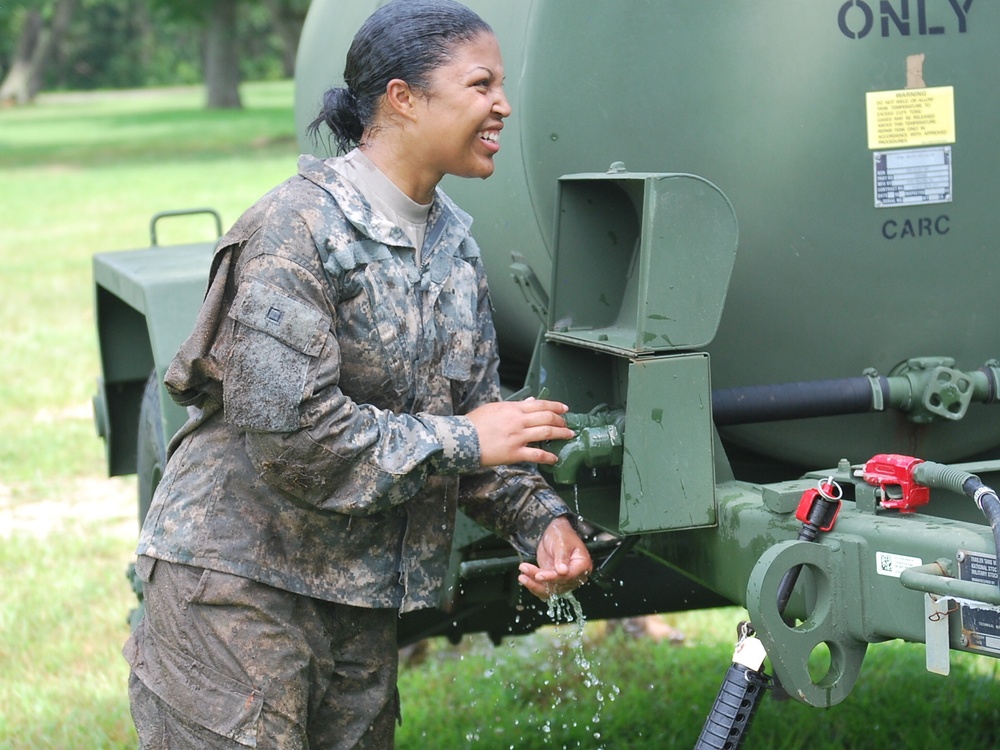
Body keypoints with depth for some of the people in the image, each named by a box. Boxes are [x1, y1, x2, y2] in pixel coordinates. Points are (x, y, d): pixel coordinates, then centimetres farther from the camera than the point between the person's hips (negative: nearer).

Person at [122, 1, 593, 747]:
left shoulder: (454, 242, 8)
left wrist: (541, 517, -7)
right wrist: (461, 440, -17)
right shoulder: (299, 225, -17)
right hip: (239, 574, -7)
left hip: (366, 587, 8)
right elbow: (287, 426, -24)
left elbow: (476, 410, 11)